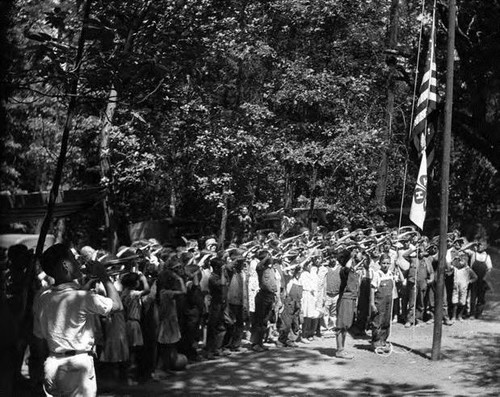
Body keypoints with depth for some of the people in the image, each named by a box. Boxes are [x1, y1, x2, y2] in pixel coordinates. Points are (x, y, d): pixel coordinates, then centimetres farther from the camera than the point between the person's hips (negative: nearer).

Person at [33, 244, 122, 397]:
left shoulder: (41, 299, 1)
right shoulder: (83, 297, -17)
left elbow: (39, 335, 9)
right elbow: (117, 305, -7)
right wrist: (104, 276, 0)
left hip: (52, 365, 6)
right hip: (79, 363, -6)